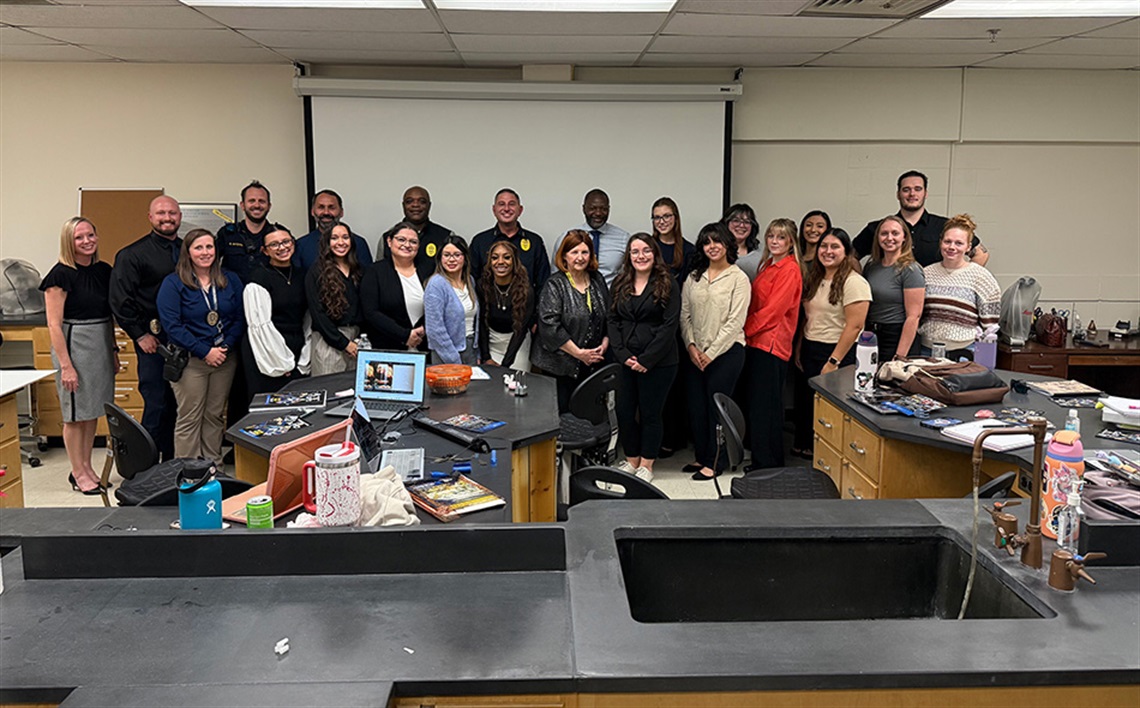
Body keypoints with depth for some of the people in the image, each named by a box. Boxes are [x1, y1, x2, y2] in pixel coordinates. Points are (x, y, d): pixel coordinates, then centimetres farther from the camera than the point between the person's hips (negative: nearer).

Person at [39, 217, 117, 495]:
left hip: (101, 345, 6)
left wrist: (113, 350, 14)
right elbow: (54, 324, -14)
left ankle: (87, 467, 25)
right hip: (73, 344, -6)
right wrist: (65, 365, -17)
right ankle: (78, 473, 14)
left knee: (93, 411, 14)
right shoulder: (60, 275, -12)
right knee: (76, 413, 3)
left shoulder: (104, 270, 7)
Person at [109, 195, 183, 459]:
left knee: (180, 405, 10)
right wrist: (140, 335, -10)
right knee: (157, 405, -4)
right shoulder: (133, 254, -3)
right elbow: (120, 300, -8)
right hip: (154, 341, -5)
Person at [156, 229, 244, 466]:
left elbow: (240, 318, 6)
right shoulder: (173, 284, -4)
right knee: (189, 419, 0)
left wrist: (226, 347, -10)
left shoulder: (230, 280, 8)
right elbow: (172, 325, -11)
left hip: (225, 358, 4)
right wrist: (205, 352, -16)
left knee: (215, 415, 11)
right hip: (190, 361, -4)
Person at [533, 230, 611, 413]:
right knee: (562, 413, -3)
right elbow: (550, 325, -16)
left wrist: (605, 343, 1)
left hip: (592, 364, 5)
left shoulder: (597, 280, 10)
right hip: (561, 365, -5)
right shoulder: (554, 285, -8)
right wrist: (579, 353, -15)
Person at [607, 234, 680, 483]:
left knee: (651, 413, 4)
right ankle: (631, 460, 24)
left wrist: (647, 359, -14)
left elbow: (670, 325, -10)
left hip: (658, 362, -4)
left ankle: (646, 465, 17)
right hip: (624, 361, 4)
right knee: (624, 411, 7)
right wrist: (624, 355, -8)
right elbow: (613, 321, 6)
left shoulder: (667, 284, -3)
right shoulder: (619, 284, 9)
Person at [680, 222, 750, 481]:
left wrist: (711, 353, -12)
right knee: (696, 406, 8)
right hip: (695, 353, 5)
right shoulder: (694, 277, 11)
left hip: (726, 352, -5)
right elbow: (684, 314, 9)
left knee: (716, 406, -1)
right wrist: (690, 345, -5)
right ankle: (701, 456, 22)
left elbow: (735, 321, -10)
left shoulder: (738, 278, -5)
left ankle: (714, 462, 10)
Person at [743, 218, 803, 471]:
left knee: (765, 405, -4)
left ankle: (767, 464, 3)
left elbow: (773, 309, -15)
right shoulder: (768, 265, 17)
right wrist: (747, 332, 7)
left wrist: (746, 330, -9)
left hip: (772, 343, -9)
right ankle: (761, 460, 19)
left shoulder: (790, 270, -10)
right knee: (757, 402, 11)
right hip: (757, 341, 9)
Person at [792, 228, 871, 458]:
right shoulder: (815, 279, 13)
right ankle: (803, 449, 26)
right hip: (809, 350, 7)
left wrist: (833, 361, -18)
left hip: (835, 352, -7)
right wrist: (799, 349, 12)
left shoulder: (854, 283, -12)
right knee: (805, 403, 12)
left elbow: (854, 326, -17)